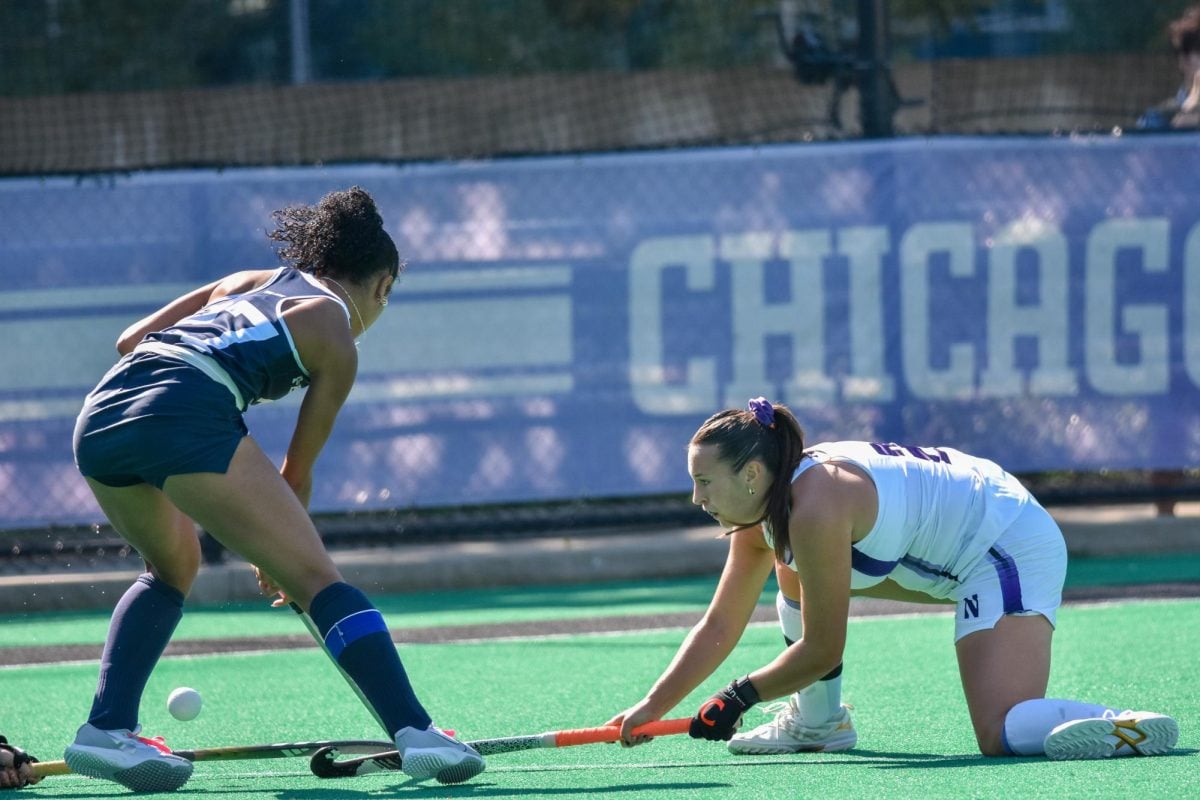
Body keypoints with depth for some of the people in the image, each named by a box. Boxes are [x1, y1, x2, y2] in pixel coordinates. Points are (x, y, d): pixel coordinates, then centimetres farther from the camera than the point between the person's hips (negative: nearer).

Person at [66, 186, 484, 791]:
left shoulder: (247, 282, 32)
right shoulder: (337, 342, 15)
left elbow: (130, 339, 28)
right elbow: (296, 474, 18)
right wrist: (277, 559, 33)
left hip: (98, 415, 7)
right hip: (186, 418, -7)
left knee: (173, 567, 30)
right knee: (316, 577, -2)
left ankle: (107, 727, 15)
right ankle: (414, 732, -14)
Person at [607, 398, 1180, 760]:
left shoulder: (815, 509, -27)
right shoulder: (762, 510, 1)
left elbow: (822, 653, -20)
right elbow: (719, 628, 8)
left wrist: (740, 698, -8)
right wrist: (653, 707, 2)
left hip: (1012, 548, -11)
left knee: (1004, 736, -26)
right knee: (797, 577, 13)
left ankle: (1131, 730, -22)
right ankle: (818, 723, 22)